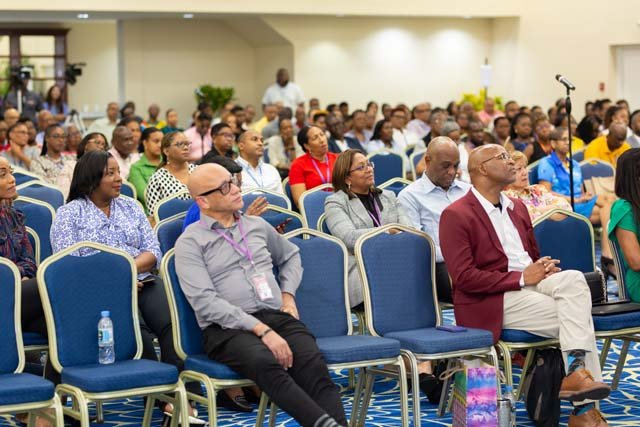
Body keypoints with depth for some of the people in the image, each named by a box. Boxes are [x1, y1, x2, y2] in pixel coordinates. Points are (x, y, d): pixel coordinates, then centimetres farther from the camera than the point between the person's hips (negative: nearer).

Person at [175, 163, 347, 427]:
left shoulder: (257, 226, 21)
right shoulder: (190, 243, 3)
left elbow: (290, 255, 40)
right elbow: (205, 302, -10)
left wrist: (288, 294, 19)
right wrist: (261, 329, -17)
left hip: (277, 317, 5)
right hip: (227, 328, -5)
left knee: (313, 364, -29)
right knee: (265, 363, -39)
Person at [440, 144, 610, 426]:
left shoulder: (517, 207, 19)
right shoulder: (455, 215, -7)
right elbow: (463, 277, -15)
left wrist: (544, 267, -1)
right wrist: (521, 278, -18)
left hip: (529, 284, 7)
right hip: (492, 302, -7)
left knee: (573, 278, -24)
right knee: (576, 315, -21)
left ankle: (576, 371, -25)